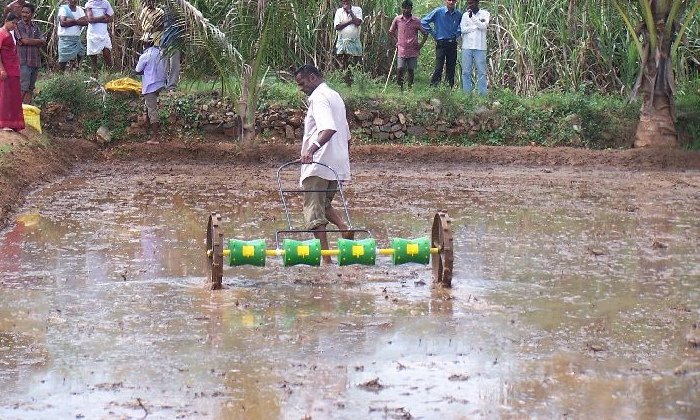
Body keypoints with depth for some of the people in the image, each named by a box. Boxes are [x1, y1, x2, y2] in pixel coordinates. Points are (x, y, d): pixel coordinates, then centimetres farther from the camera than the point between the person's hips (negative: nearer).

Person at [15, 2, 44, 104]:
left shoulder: (35, 27, 15)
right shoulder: (19, 26, -3)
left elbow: (43, 42, 8)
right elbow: (25, 41, -14)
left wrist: (32, 42, -10)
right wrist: (39, 41, 0)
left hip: (35, 61, 6)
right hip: (24, 61, -6)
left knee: (30, 88, 7)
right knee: (23, 88, -12)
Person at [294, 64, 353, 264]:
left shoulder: (319, 97, -11)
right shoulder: (336, 97, 19)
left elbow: (329, 128, -29)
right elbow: (346, 134, 26)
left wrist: (311, 150, -40)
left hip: (318, 164, -9)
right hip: (338, 164, 9)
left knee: (314, 212, -5)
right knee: (324, 204, 23)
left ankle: (326, 259, -10)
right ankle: (345, 228, -4)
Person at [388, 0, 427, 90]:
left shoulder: (416, 21, 0)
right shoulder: (397, 19, 3)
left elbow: (425, 33, 8)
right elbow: (391, 32, 18)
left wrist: (421, 44, -2)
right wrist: (396, 41, 7)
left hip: (412, 51, 0)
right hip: (401, 50, 0)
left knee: (411, 70, 5)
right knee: (400, 69, -11)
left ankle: (410, 89, 14)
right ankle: (400, 88, 0)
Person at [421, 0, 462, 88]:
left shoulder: (458, 14, 4)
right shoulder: (438, 11, -7)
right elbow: (424, 22, -4)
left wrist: (457, 33, 7)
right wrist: (433, 33, -3)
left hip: (452, 44, 4)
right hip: (441, 43, -4)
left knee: (451, 68, 6)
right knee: (439, 67, -9)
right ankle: (433, 87, -6)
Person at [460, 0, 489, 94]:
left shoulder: (485, 13, 4)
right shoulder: (465, 15, 9)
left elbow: (483, 26, -11)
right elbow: (463, 29, -2)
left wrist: (472, 17, -19)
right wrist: (477, 26, -7)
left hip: (480, 48, -2)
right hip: (467, 47, 2)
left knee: (481, 72, -3)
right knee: (466, 72, 1)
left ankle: (482, 94, -2)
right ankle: (466, 93, 4)